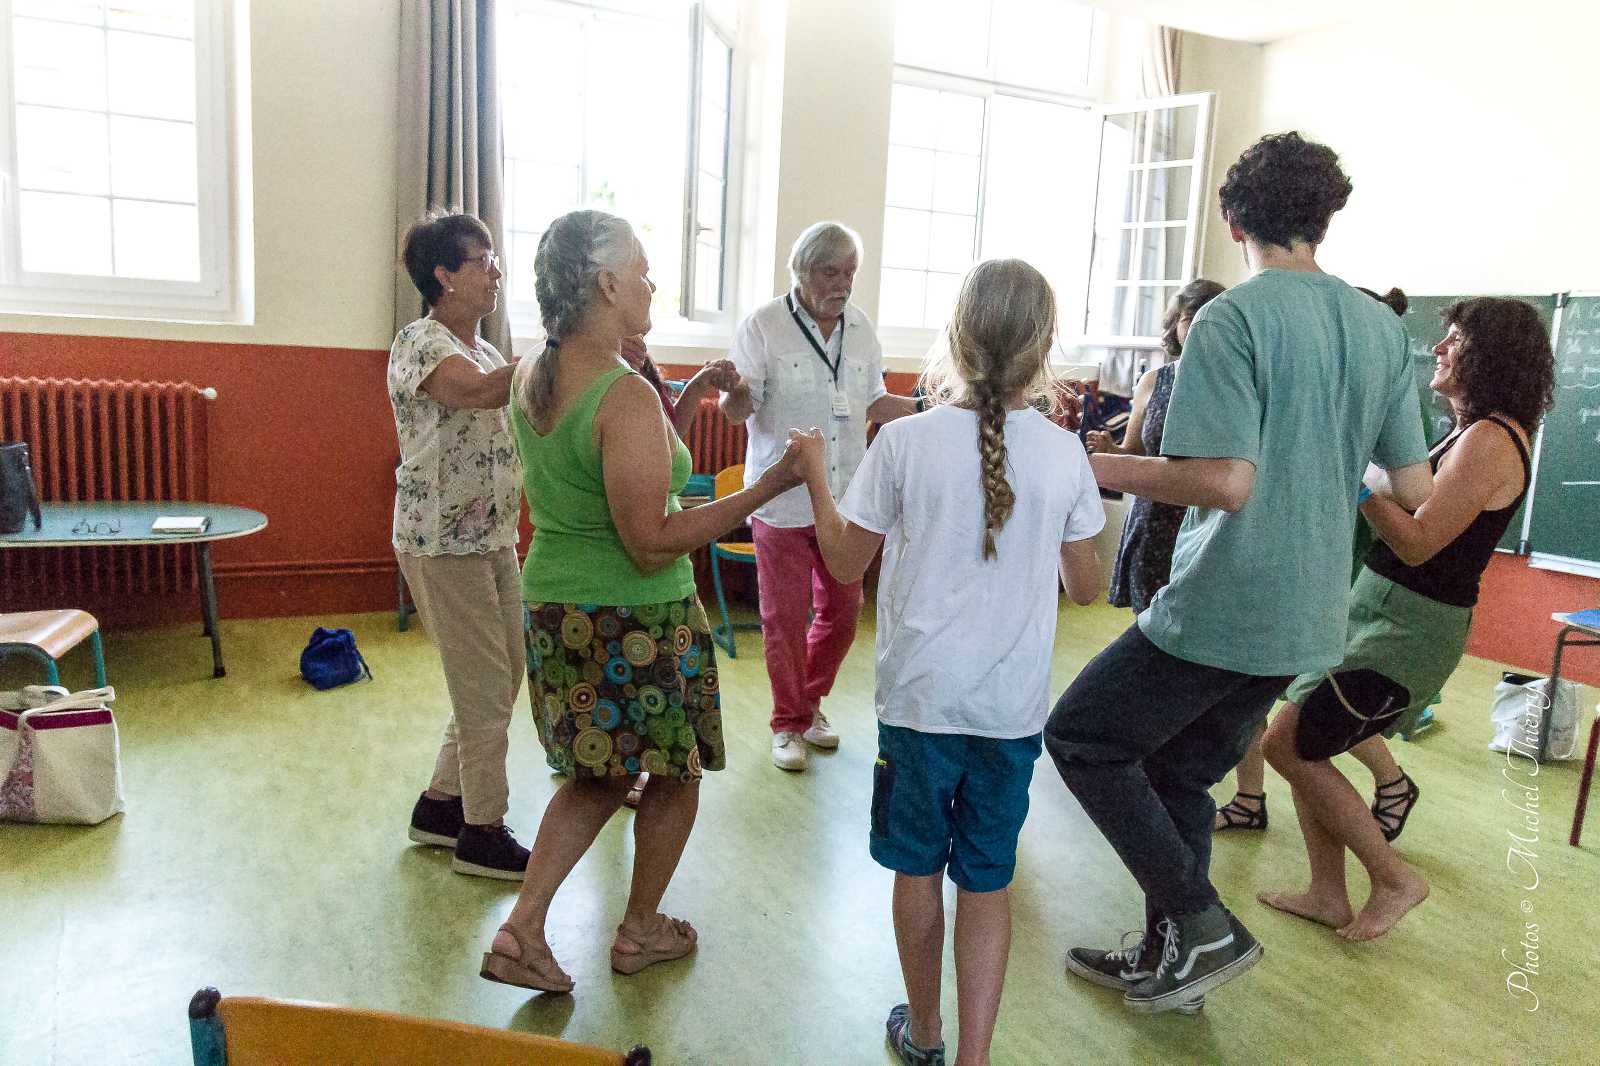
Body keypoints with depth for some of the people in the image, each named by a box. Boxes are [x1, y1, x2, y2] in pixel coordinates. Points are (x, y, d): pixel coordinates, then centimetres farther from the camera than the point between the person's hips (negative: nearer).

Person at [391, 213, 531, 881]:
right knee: (485, 690, -2)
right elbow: (477, 391, -34)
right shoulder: (420, 343, -13)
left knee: (500, 680, 14)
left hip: (495, 541, 9)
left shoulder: (485, 352, 15)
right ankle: (482, 835, 13)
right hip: (443, 545, -9)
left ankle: (441, 805, 29)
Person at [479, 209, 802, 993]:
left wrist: (678, 408, 15)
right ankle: (640, 932, 33)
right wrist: (768, 487, -25)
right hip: (636, 620, -8)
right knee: (676, 774, 16)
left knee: (599, 775, 23)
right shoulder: (627, 398, -25)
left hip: (553, 605, 8)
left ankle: (522, 929, 18)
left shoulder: (530, 378, 1)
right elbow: (652, 543, -26)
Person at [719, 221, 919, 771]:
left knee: (842, 610, 13)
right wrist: (735, 391, -35)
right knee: (785, 618, 5)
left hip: (847, 497, 5)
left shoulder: (861, 329, 7)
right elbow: (737, 411, -12)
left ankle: (811, 702, 35)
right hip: (783, 500, -5)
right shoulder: (763, 325, -9)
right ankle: (789, 723, 22)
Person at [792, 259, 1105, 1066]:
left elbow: (844, 562, -2)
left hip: (921, 694, -1)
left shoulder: (906, 441, -11)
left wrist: (814, 475, 11)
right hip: (1012, 703, 1)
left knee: (918, 866, 18)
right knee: (987, 880, 14)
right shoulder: (1064, 453, -5)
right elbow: (1087, 587, 4)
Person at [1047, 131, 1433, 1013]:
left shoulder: (1233, 318, -14)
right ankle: (1170, 959, 31)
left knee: (1079, 738, 8)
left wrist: (1103, 467, -12)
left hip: (1221, 611, -8)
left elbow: (1226, 480, -24)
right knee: (1180, 773, 20)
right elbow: (1414, 490, 10)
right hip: (1307, 619, 8)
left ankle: (1201, 924, 7)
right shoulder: (1382, 329, 7)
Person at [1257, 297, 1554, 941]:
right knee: (1304, 743, 10)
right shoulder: (1471, 431, 13)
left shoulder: (1491, 440, -18)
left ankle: (1394, 879, 11)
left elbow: (1418, 544, -22)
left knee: (1289, 745, -6)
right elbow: (1408, 501, 11)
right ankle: (1328, 895, 20)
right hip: (1376, 605, 10)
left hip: (1411, 627, -9)